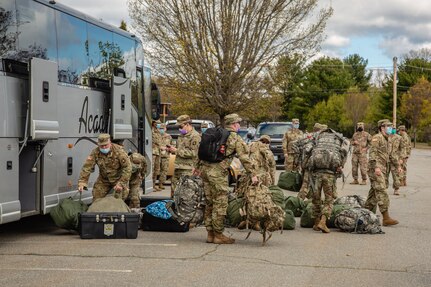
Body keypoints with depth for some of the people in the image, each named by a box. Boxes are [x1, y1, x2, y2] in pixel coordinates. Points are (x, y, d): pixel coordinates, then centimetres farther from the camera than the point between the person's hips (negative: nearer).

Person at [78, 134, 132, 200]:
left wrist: (121, 184, -28)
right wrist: (81, 183, -31)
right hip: (103, 179, 3)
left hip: (119, 179, -3)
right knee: (97, 199, -1)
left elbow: (127, 168, -24)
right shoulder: (95, 153, -17)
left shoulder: (119, 151, -25)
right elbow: (87, 168, -20)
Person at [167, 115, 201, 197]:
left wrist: (177, 151, -16)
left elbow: (193, 153, -17)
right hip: (178, 167, 9)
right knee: (174, 188, 10)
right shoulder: (182, 135, 20)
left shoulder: (195, 136, -9)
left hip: (187, 169, -9)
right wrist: (172, 150, 9)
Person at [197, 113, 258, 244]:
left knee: (210, 203, 13)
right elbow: (244, 158, -9)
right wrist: (253, 174, -8)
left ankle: (210, 234, 18)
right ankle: (218, 235, 2)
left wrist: (199, 167, 29)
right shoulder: (236, 139, -2)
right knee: (220, 204, -1)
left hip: (205, 169, 8)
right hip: (218, 172, -8)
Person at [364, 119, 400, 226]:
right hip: (376, 168, -10)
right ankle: (386, 218, -19)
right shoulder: (377, 137, -7)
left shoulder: (385, 140, 22)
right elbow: (372, 152, -17)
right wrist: (376, 167, -25)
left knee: (374, 193, 11)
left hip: (382, 169, 10)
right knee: (382, 192, -14)